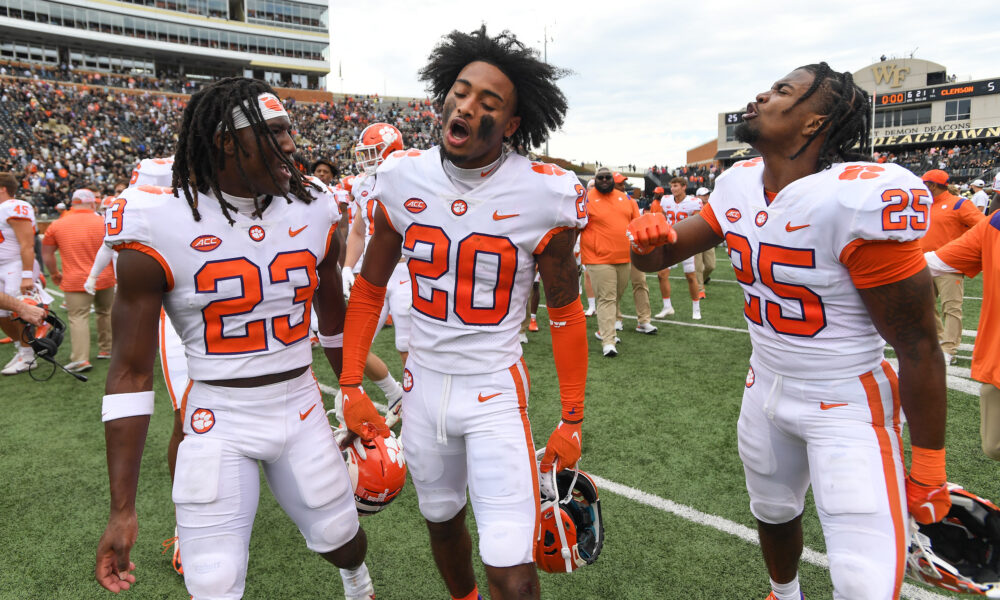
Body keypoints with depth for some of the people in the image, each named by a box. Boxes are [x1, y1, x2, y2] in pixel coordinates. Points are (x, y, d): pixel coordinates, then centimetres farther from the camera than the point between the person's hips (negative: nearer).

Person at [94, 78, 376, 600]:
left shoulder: (313, 215, -2)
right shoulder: (160, 228, -13)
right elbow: (130, 371, -9)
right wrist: (121, 509, -9)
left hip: (302, 413, 3)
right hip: (218, 426, -3)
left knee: (342, 539, 19)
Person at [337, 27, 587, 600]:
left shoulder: (544, 196, -15)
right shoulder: (404, 179, -5)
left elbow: (565, 314, -5)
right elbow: (369, 288, 6)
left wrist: (573, 421, -2)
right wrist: (351, 386, 4)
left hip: (495, 392, -3)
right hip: (424, 384, 4)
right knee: (442, 524, 24)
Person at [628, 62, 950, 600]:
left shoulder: (861, 199, -26)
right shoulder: (739, 185, -3)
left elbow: (918, 346, -19)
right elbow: (659, 255, 2)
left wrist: (928, 471, -12)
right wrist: (649, 235, -24)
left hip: (846, 405, -6)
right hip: (765, 389, 7)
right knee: (772, 513, 27)